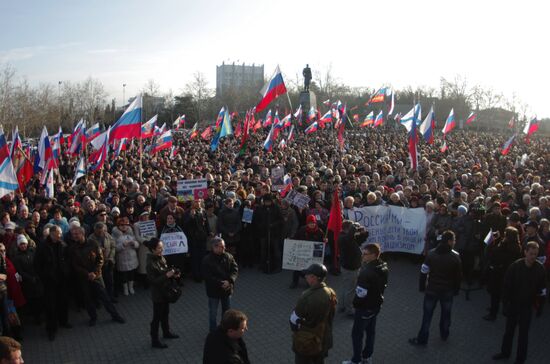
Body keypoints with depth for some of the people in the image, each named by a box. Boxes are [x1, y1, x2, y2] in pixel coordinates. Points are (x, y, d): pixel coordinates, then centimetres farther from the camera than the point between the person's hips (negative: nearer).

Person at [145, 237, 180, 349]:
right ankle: (154, 340, 22)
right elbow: (153, 281, -24)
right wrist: (167, 276, -28)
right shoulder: (150, 263, -27)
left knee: (165, 313, 25)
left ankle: (166, 332, 45)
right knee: (157, 317, 7)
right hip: (158, 294, -8)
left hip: (165, 291, 8)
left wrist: (173, 274, -5)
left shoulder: (161, 258, -2)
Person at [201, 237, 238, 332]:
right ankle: (213, 331, 27)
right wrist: (221, 283, -26)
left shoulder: (229, 257, -5)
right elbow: (207, 276, -21)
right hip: (213, 291, -4)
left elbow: (235, 270, -6)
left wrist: (229, 281, -23)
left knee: (227, 311, 21)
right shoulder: (206, 260, -17)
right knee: (213, 313, 10)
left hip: (227, 289, 4)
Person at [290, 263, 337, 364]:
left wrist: (296, 331, 5)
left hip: (305, 342, -5)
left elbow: (294, 319, -17)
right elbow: (330, 316, 2)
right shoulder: (331, 293, -12)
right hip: (323, 340, 5)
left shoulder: (307, 297, -31)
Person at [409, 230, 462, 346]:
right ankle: (444, 335, 40)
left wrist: (422, 286, 3)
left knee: (427, 315, 8)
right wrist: (456, 289, 8)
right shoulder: (455, 256, -13)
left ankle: (422, 339, 16)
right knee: (446, 314, 21)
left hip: (432, 290, 0)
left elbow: (424, 272, -9)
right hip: (448, 291, 0)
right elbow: (458, 276, -6)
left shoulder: (431, 254, -11)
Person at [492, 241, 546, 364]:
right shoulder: (515, 266, -16)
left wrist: (540, 306, 1)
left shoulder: (540, 268, -13)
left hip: (527, 306, 0)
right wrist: (505, 304, -11)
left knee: (523, 333, 11)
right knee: (509, 330, 16)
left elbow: (542, 289, -2)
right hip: (513, 304, 0)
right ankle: (505, 352, 35)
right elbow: (506, 286, -11)